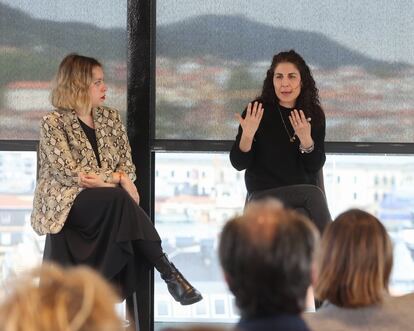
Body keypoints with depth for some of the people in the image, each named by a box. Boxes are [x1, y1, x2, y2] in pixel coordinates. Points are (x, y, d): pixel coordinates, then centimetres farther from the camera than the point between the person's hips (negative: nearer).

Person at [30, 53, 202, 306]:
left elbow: (127, 164, 8)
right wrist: (116, 178, -18)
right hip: (67, 203, -5)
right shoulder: (54, 123, -5)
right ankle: (168, 273, -32)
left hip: (108, 204, 5)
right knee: (119, 198, -32)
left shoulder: (110, 117, 13)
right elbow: (69, 173, -15)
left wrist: (107, 179, -15)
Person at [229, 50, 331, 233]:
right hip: (264, 194, -3)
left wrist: (306, 140, -18)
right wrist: (247, 135, -23)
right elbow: (238, 163, -4)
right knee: (314, 195, -28)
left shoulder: (314, 114, 4)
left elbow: (315, 167, 0)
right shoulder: (257, 112, -4)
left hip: (303, 192, 3)